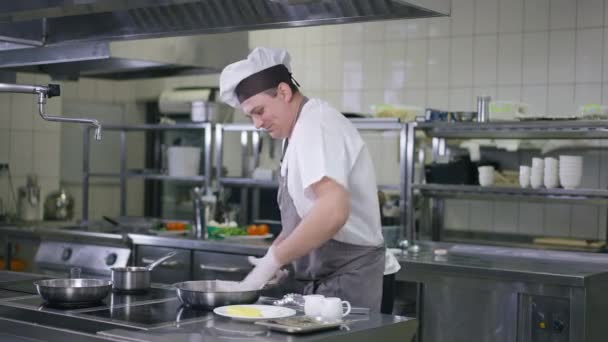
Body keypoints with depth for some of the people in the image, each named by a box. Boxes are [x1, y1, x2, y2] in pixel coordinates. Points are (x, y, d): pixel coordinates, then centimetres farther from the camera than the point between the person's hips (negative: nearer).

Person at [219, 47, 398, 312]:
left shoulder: (317, 126, -17)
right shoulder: (300, 132, 14)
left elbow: (332, 212, -31)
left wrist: (273, 260, -23)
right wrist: (276, 254, 8)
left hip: (344, 280, -9)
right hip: (324, 279, 9)